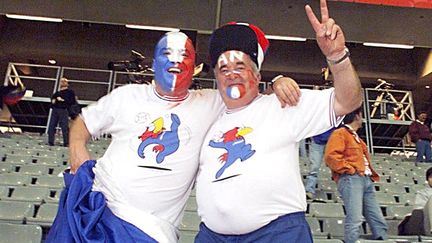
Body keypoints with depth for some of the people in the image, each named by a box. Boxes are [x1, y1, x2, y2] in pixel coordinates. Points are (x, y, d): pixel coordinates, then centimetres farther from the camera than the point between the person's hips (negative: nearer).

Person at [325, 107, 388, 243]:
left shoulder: (356, 137, 28)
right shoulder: (340, 134, 0)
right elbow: (331, 157, -15)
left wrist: (371, 174, 20)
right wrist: (349, 170, -14)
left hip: (366, 180, 9)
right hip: (350, 179, -9)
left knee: (378, 221, 4)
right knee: (355, 219, -18)